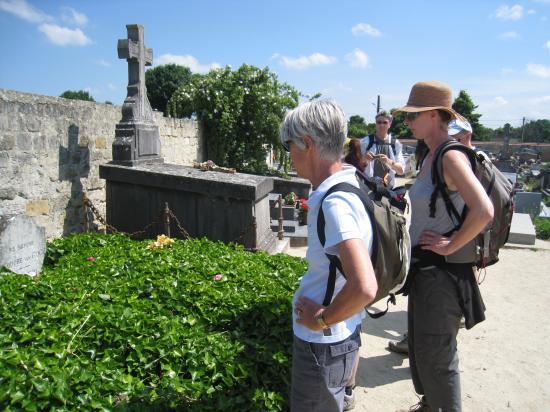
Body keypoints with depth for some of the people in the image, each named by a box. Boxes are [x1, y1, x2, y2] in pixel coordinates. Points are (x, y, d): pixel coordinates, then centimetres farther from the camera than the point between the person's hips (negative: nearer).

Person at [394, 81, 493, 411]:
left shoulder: (451, 157, -20)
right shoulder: (430, 157, 8)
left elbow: (484, 212, -31)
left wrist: (450, 246, -21)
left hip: (442, 270, -10)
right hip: (424, 266, 10)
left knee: (436, 355, 5)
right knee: (420, 345, 23)